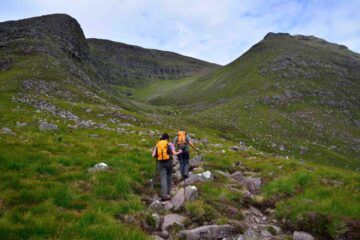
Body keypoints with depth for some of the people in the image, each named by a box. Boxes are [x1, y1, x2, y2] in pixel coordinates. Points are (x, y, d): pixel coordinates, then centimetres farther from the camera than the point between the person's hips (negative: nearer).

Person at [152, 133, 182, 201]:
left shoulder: (157, 145, 8)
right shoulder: (169, 144, 1)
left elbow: (153, 155, 2)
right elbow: (174, 153, -6)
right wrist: (179, 152, 15)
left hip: (161, 163, 1)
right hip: (168, 162, -1)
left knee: (163, 178, -2)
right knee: (168, 176, 20)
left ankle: (164, 194, -12)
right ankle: (168, 191, 25)